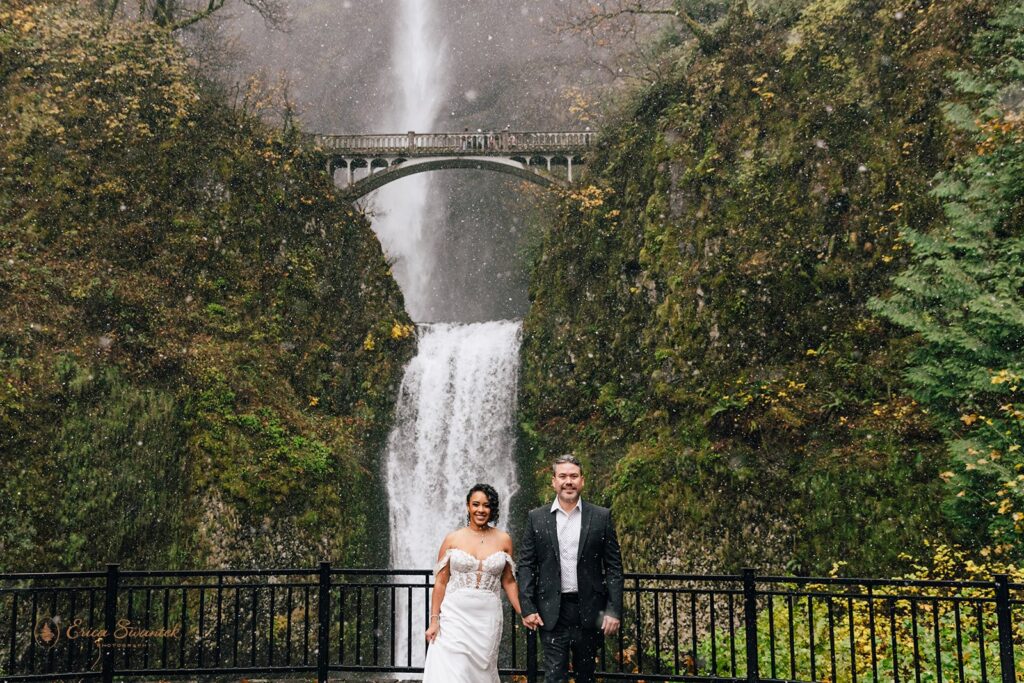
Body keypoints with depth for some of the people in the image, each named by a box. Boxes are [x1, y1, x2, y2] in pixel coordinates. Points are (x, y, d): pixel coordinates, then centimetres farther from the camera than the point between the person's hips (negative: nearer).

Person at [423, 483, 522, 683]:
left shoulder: (503, 540, 3)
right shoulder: (452, 539, 0)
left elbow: (509, 582, 10)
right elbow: (440, 582, 2)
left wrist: (524, 614, 3)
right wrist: (434, 620, -2)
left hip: (487, 619, 1)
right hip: (454, 616, -1)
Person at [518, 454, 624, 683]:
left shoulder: (601, 517, 1)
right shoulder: (536, 518, 2)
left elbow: (614, 567, 1)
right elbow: (526, 566, 3)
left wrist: (614, 610, -5)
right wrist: (527, 608, -5)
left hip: (589, 610, 1)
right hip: (552, 612, 0)